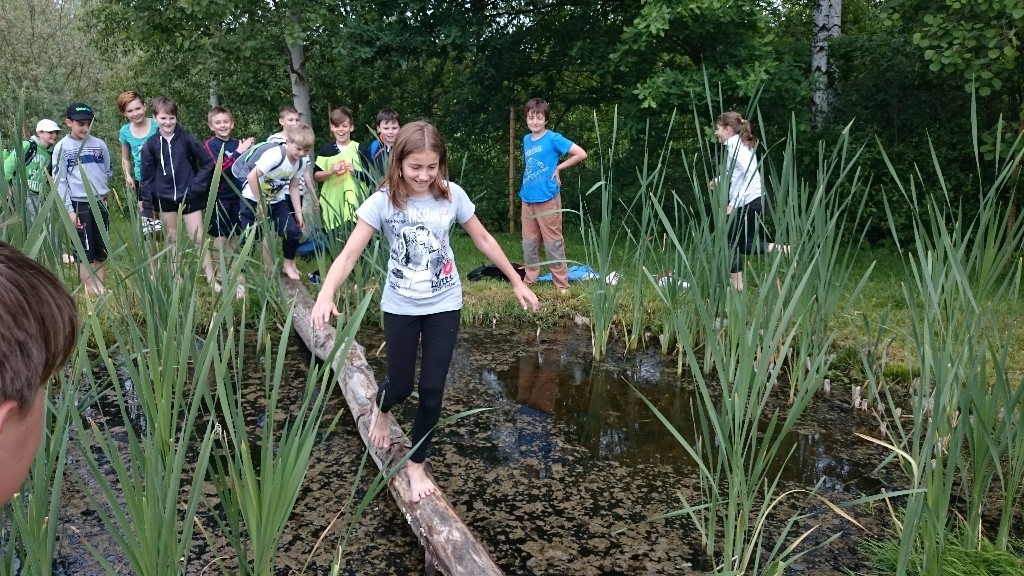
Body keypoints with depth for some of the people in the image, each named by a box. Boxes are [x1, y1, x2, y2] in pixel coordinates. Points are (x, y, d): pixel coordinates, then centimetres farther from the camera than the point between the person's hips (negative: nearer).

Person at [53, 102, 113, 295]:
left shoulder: (99, 145, 5)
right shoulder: (62, 148, -2)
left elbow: (108, 171, 16)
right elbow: (59, 181, -4)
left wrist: (102, 193, 8)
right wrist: (69, 209, -9)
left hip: (100, 203, 3)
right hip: (79, 205, -3)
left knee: (102, 251, 8)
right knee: (85, 252, -1)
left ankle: (101, 288, 16)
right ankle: (90, 290, 4)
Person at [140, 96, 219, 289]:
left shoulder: (187, 138, -9)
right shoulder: (150, 145, -3)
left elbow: (209, 162, -4)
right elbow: (147, 177, 1)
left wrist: (198, 185, -9)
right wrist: (148, 206, -1)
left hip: (189, 196, -2)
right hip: (165, 198, 2)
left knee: (198, 239, -2)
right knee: (171, 240, 13)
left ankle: (212, 280, 1)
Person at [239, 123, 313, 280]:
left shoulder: (301, 162, -8)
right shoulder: (275, 155, -29)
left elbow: (294, 187, 4)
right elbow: (252, 177, -31)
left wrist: (298, 213, 2)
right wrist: (261, 204, -23)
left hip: (276, 200, 6)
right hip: (254, 199, -5)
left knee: (294, 232, -5)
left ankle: (288, 265, 17)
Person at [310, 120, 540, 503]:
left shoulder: (452, 195, -10)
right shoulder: (383, 201, -16)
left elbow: (483, 239, 3)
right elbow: (349, 254, -21)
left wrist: (517, 282, 6)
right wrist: (326, 295, -38)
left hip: (443, 305, 1)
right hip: (401, 307, -1)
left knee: (432, 390, 2)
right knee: (400, 386, 8)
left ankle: (417, 464, 25)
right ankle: (379, 408, 48)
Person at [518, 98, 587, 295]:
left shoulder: (553, 138, -9)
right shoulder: (526, 140, 11)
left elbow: (581, 154, -14)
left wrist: (558, 168, -9)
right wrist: (527, 185, 11)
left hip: (547, 198, -6)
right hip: (527, 198, 6)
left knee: (553, 242, -1)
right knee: (529, 242, 13)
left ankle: (562, 284, 7)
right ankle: (530, 279, 26)